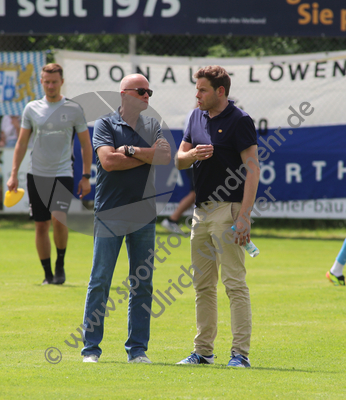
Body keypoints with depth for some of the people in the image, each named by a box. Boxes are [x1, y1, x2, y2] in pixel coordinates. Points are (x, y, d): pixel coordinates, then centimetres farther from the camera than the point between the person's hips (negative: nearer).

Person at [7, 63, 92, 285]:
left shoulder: (74, 109, 0)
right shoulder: (32, 109, 6)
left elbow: (86, 144, 4)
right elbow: (22, 143, 11)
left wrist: (86, 177, -1)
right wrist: (14, 174, 5)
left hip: (63, 174, -3)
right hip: (36, 175, 3)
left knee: (58, 218, -22)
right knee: (41, 226, 4)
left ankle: (60, 264, -3)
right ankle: (48, 274, 15)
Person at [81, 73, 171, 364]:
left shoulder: (152, 127, 13)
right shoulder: (105, 125, 1)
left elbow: (166, 157, -5)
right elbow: (108, 161, -15)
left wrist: (130, 150, -12)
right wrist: (148, 155, -9)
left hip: (144, 214, 4)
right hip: (110, 214, -4)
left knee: (143, 284, 4)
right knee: (100, 282, -4)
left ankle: (138, 348, 9)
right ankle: (91, 348, 0)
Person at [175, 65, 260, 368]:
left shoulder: (239, 121, -10)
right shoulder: (197, 117, 13)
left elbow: (252, 168, -15)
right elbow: (179, 161, 17)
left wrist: (244, 215, -22)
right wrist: (194, 154, -8)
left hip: (228, 209, -8)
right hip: (201, 209, 8)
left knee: (235, 283, -9)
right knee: (203, 285, 11)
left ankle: (241, 353, -9)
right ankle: (204, 350, 17)